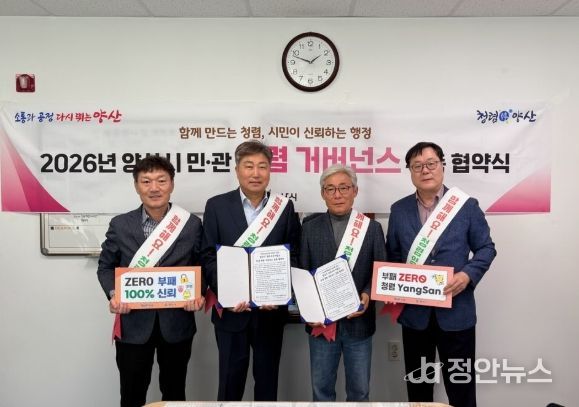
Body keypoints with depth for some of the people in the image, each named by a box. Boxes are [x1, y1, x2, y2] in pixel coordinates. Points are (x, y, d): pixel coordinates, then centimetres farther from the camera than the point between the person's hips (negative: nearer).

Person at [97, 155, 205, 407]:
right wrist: (113, 294, -12)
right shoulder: (120, 225, -2)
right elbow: (106, 266, 6)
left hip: (177, 323, 0)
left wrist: (199, 293, -14)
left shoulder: (192, 224, -3)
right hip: (133, 324, 0)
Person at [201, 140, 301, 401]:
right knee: (230, 381, 14)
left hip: (271, 310, 1)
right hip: (231, 309, -1)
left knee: (267, 380, 16)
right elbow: (208, 257, -4)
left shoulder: (285, 207, 0)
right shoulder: (217, 206, -2)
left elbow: (293, 257, 1)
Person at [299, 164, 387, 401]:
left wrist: (367, 295, -18)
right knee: (321, 388, 15)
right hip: (321, 321, 1)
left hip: (359, 321, 0)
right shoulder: (310, 228, 2)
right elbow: (302, 274, 1)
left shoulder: (372, 228, 1)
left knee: (359, 390, 14)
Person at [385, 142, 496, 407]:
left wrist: (468, 275, -17)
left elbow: (486, 248, 1)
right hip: (414, 312, 2)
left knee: (461, 385, 11)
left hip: (456, 311, -2)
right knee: (417, 385, 17)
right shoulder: (399, 209, 5)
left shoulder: (467, 205, -2)